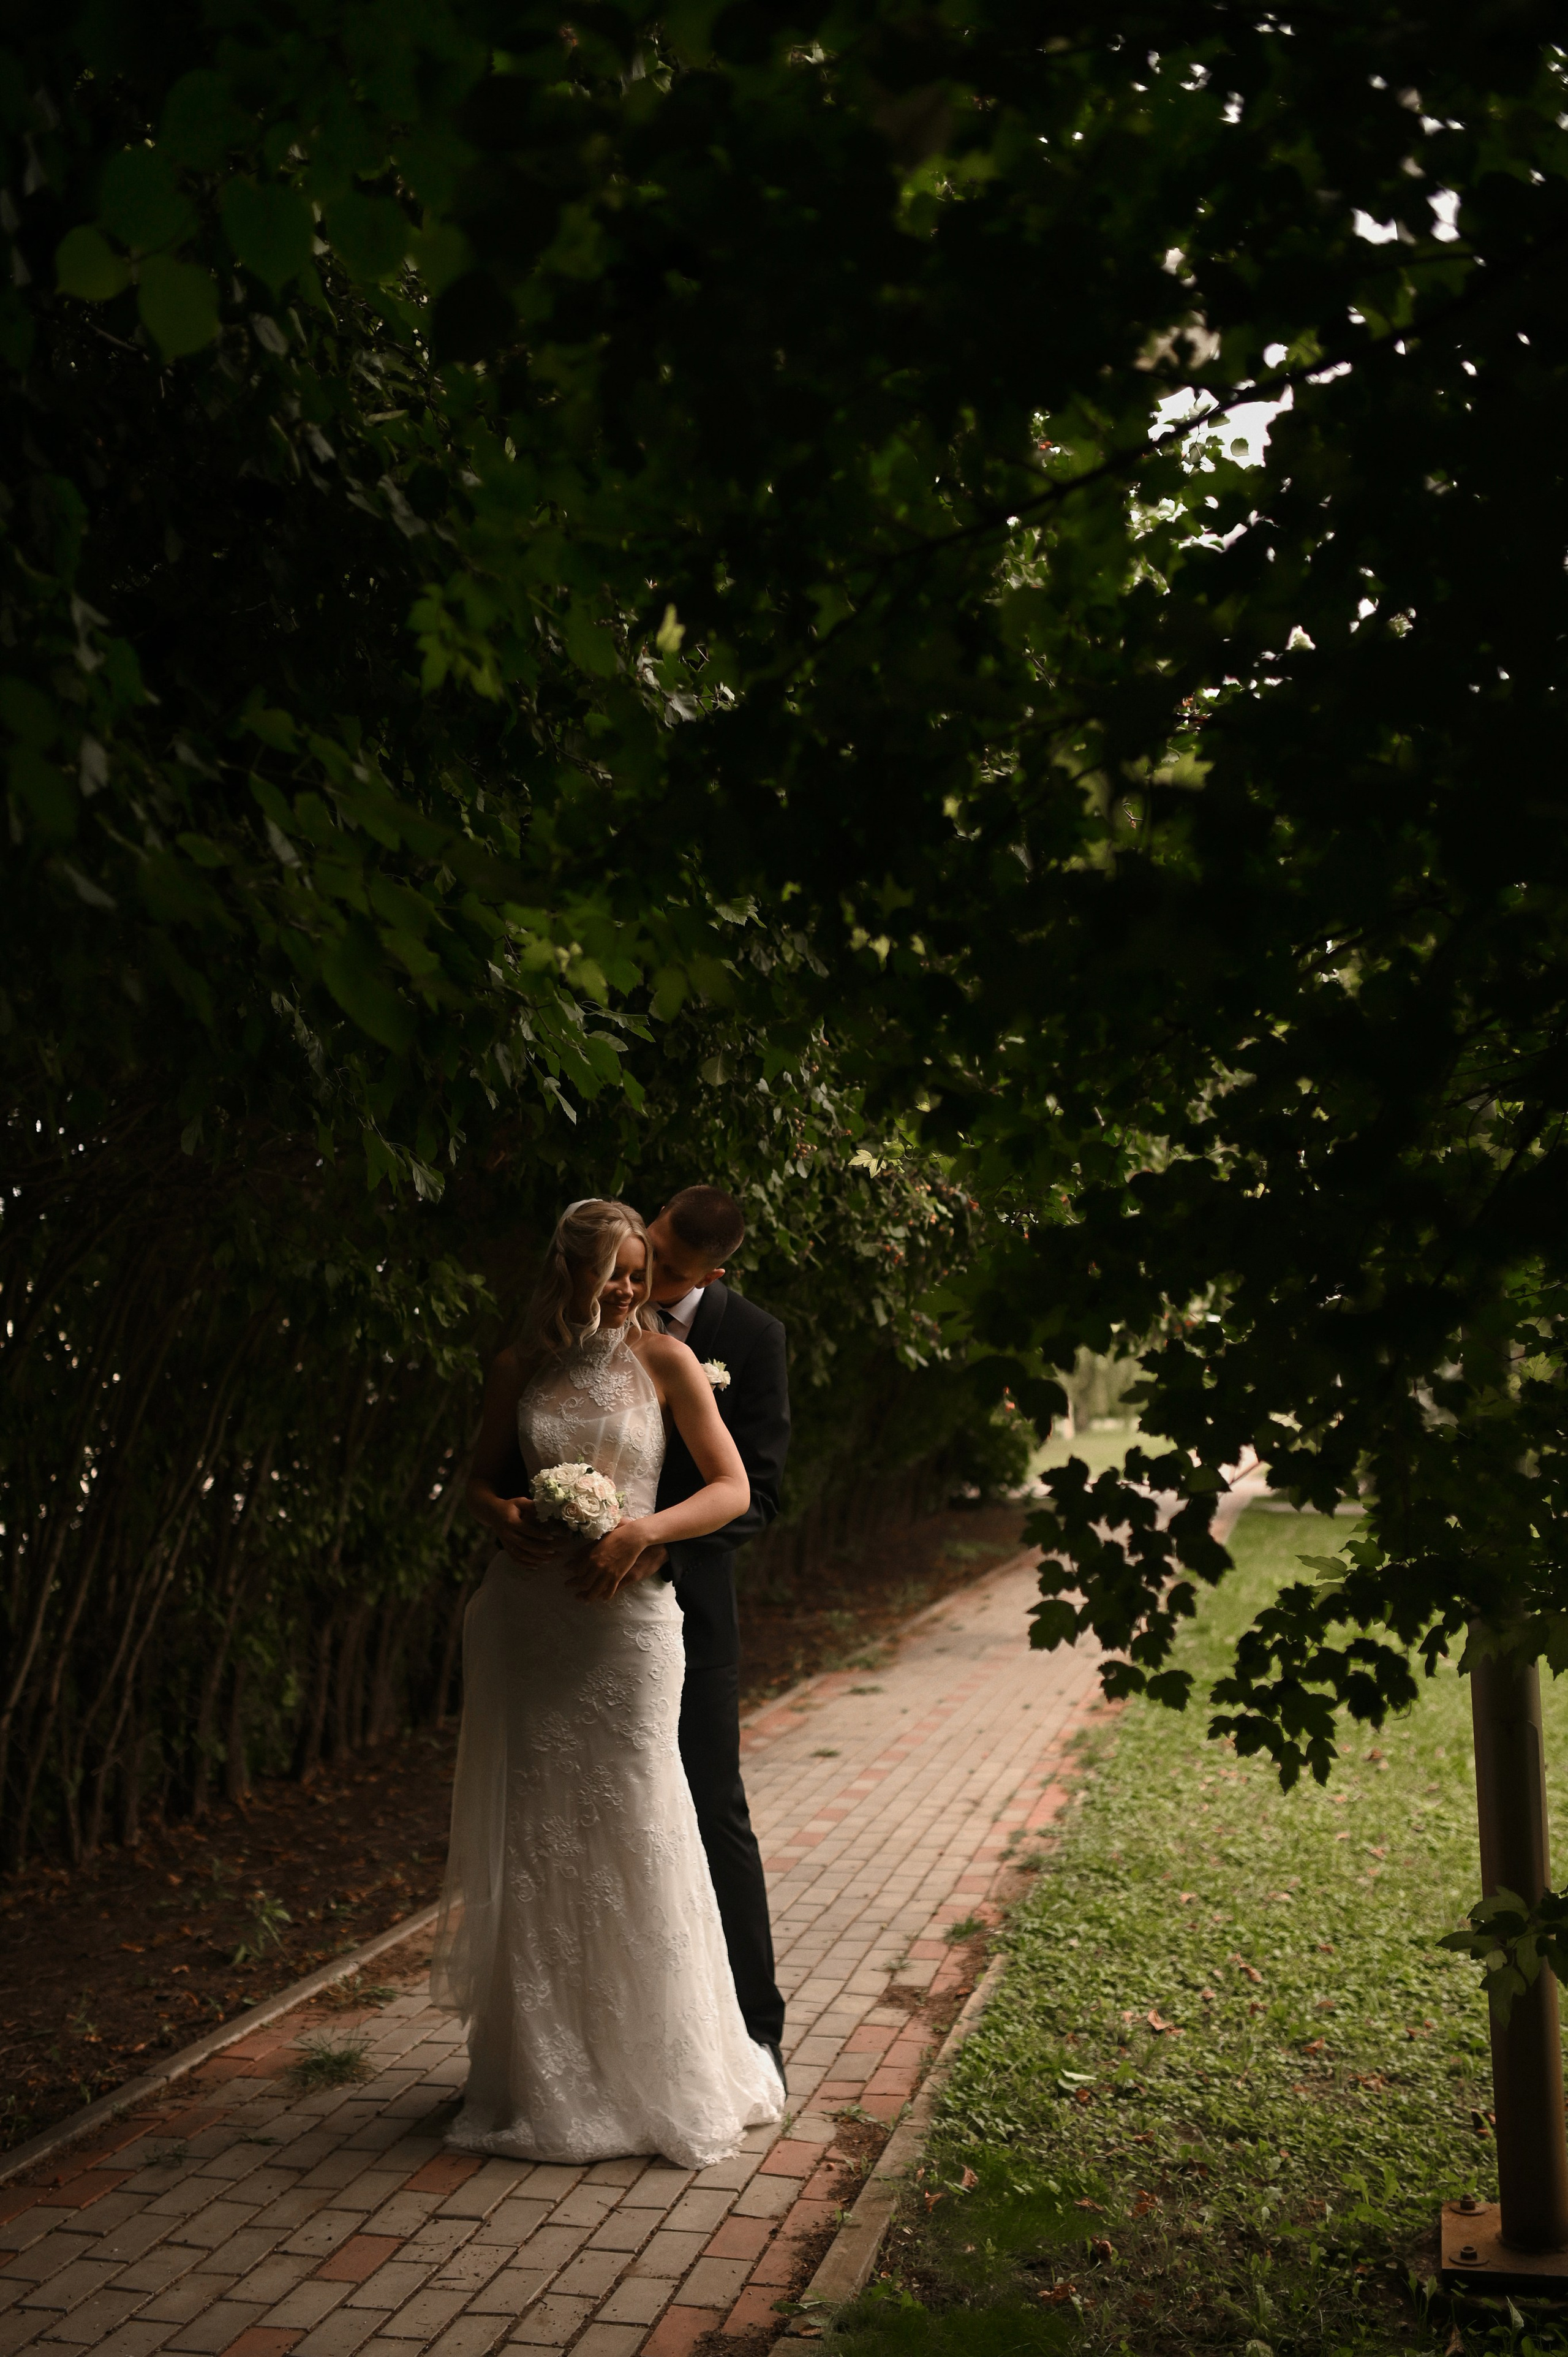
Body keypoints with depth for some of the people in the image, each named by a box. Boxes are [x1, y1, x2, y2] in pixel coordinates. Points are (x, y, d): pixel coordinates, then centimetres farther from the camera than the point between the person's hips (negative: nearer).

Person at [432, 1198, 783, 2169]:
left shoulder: (664, 1358, 0)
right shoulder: (520, 1368, 7)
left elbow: (733, 1490, -1)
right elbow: (481, 1477, 18)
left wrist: (642, 1531, -17)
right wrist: (506, 1517, -5)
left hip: (627, 1616, -2)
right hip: (528, 1612, 2)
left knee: (634, 1831, -1)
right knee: (531, 1835, 5)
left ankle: (658, 2072, 17)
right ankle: (543, 2076, 20)